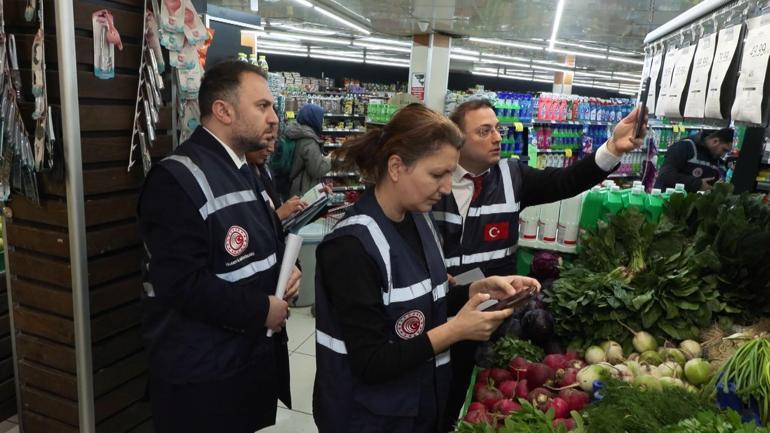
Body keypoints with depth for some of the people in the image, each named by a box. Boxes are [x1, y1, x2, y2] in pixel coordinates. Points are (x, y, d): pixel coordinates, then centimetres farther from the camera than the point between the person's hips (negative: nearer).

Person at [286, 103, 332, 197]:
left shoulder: (296, 134, 8)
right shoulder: (309, 141, -20)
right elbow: (317, 170, -22)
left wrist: (321, 158, 14)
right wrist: (329, 160, -5)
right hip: (304, 192, -9)